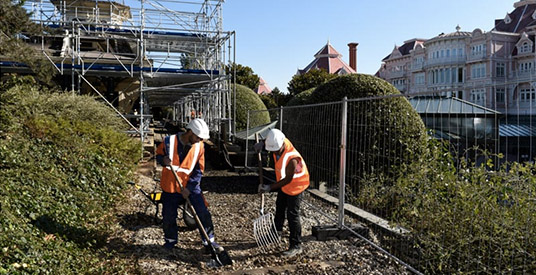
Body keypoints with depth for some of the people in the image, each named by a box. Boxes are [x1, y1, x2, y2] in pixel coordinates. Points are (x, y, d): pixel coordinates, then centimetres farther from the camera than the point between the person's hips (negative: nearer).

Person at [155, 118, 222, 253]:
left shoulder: (199, 146, -8)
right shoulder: (169, 141, -13)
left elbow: (199, 171, -5)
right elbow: (158, 154, 3)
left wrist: (189, 188, -13)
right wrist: (163, 160, -21)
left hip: (191, 186, 1)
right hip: (170, 186, 0)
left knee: (204, 213, -5)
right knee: (168, 217, 10)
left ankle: (209, 242, 12)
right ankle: (170, 240, 36)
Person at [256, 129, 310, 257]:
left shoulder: (292, 158, -39)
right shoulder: (279, 143, -18)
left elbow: (288, 179, -31)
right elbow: (271, 136, 8)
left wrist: (270, 187, -32)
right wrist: (262, 143, -7)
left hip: (296, 185, -9)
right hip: (284, 184, 9)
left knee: (292, 215, -8)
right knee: (279, 208, 24)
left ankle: (296, 245, 2)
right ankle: (276, 232, 45)